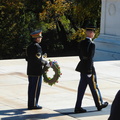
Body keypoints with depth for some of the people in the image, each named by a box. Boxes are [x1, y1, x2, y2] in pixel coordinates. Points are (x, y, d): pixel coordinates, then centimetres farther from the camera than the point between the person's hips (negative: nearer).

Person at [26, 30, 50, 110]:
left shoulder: (29, 47, 11)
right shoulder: (37, 47, -17)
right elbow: (38, 59, -22)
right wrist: (46, 63, -10)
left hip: (30, 71, 9)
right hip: (37, 71, -9)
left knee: (31, 87, 13)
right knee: (36, 88, -2)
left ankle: (30, 104, 18)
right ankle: (34, 104, 1)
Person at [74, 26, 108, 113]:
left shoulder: (81, 43, 6)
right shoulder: (91, 44, -18)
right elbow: (90, 58, -21)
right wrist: (89, 71, -19)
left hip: (82, 66, 8)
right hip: (89, 68, -8)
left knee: (82, 87, 9)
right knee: (94, 87, 8)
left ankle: (78, 107, 7)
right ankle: (99, 104, 24)